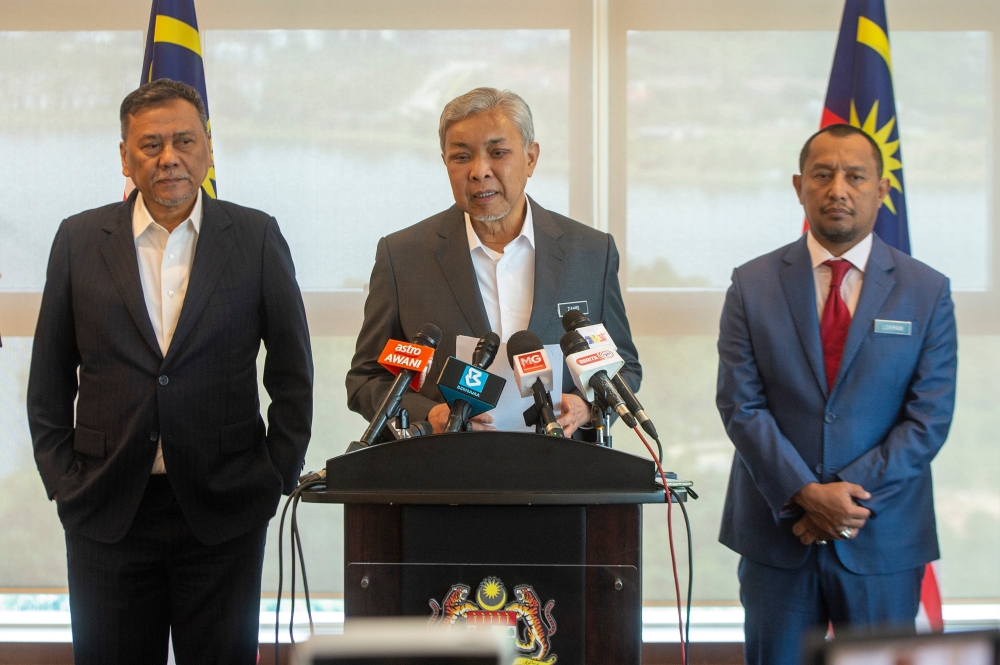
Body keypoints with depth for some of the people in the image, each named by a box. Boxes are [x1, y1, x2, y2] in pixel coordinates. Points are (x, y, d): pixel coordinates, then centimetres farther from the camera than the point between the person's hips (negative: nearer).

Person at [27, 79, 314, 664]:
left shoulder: (257, 237, 3)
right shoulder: (80, 239, 5)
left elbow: (293, 374, 6)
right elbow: (49, 383, 9)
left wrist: (276, 477, 1)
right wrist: (64, 481, 2)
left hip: (224, 512, -1)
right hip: (106, 513, 1)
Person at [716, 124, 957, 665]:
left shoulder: (926, 291, 2)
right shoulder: (753, 285, 2)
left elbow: (929, 417, -4)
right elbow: (740, 405, -4)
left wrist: (852, 497, -14)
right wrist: (807, 495, -16)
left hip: (882, 537, 0)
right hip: (777, 533, 0)